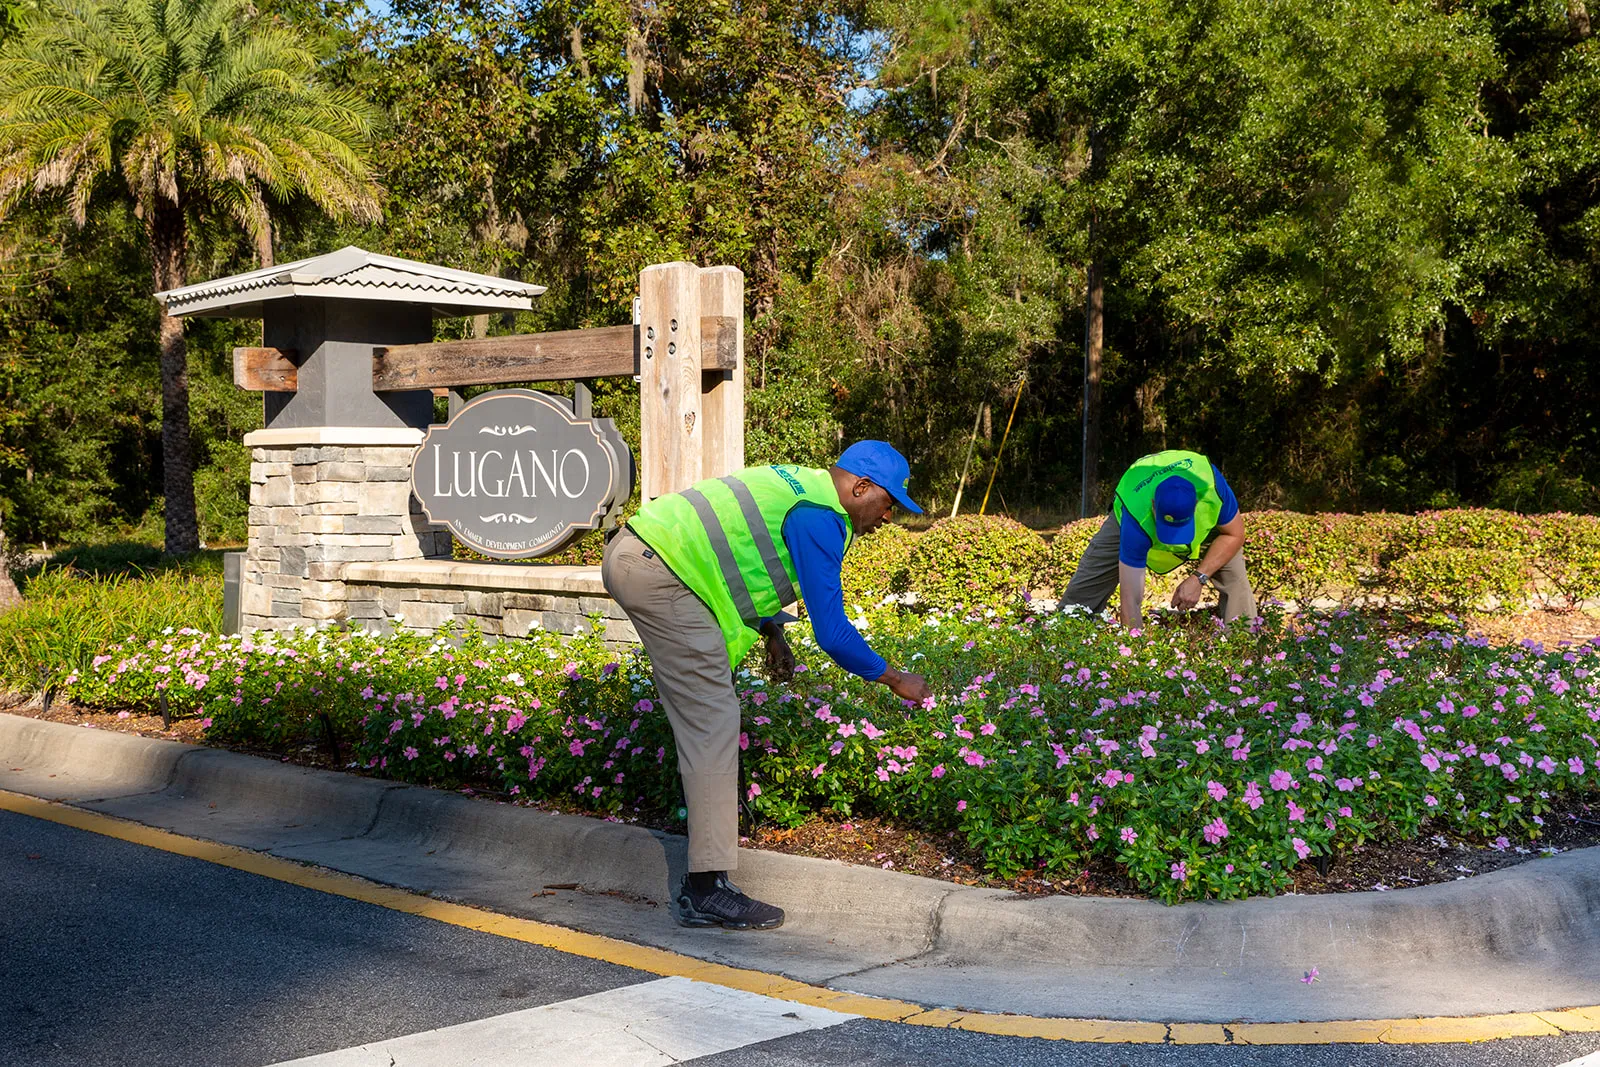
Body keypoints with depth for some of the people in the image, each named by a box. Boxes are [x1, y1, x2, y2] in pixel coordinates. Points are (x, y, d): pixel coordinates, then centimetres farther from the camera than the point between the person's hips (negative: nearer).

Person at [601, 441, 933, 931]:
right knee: (713, 721, -9)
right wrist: (896, 680, -1)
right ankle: (709, 890, -9)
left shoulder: (801, 484, 17)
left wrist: (771, 631, 22)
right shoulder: (820, 519, -13)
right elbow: (832, 633, -14)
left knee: (703, 719, 13)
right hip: (657, 572, -11)